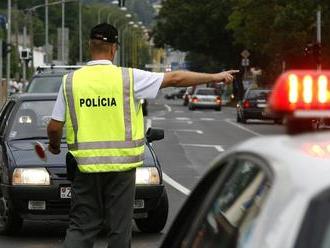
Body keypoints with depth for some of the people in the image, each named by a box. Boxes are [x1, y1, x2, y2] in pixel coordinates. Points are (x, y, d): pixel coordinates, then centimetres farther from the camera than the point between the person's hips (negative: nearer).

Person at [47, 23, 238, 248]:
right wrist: (215, 77, 10)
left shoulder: (70, 81, 0)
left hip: (85, 165, 2)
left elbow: (54, 127, 2)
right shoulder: (128, 78, -6)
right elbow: (174, 79, 0)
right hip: (121, 165, -2)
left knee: (81, 226, 6)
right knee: (119, 228, 7)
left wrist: (54, 145, 25)